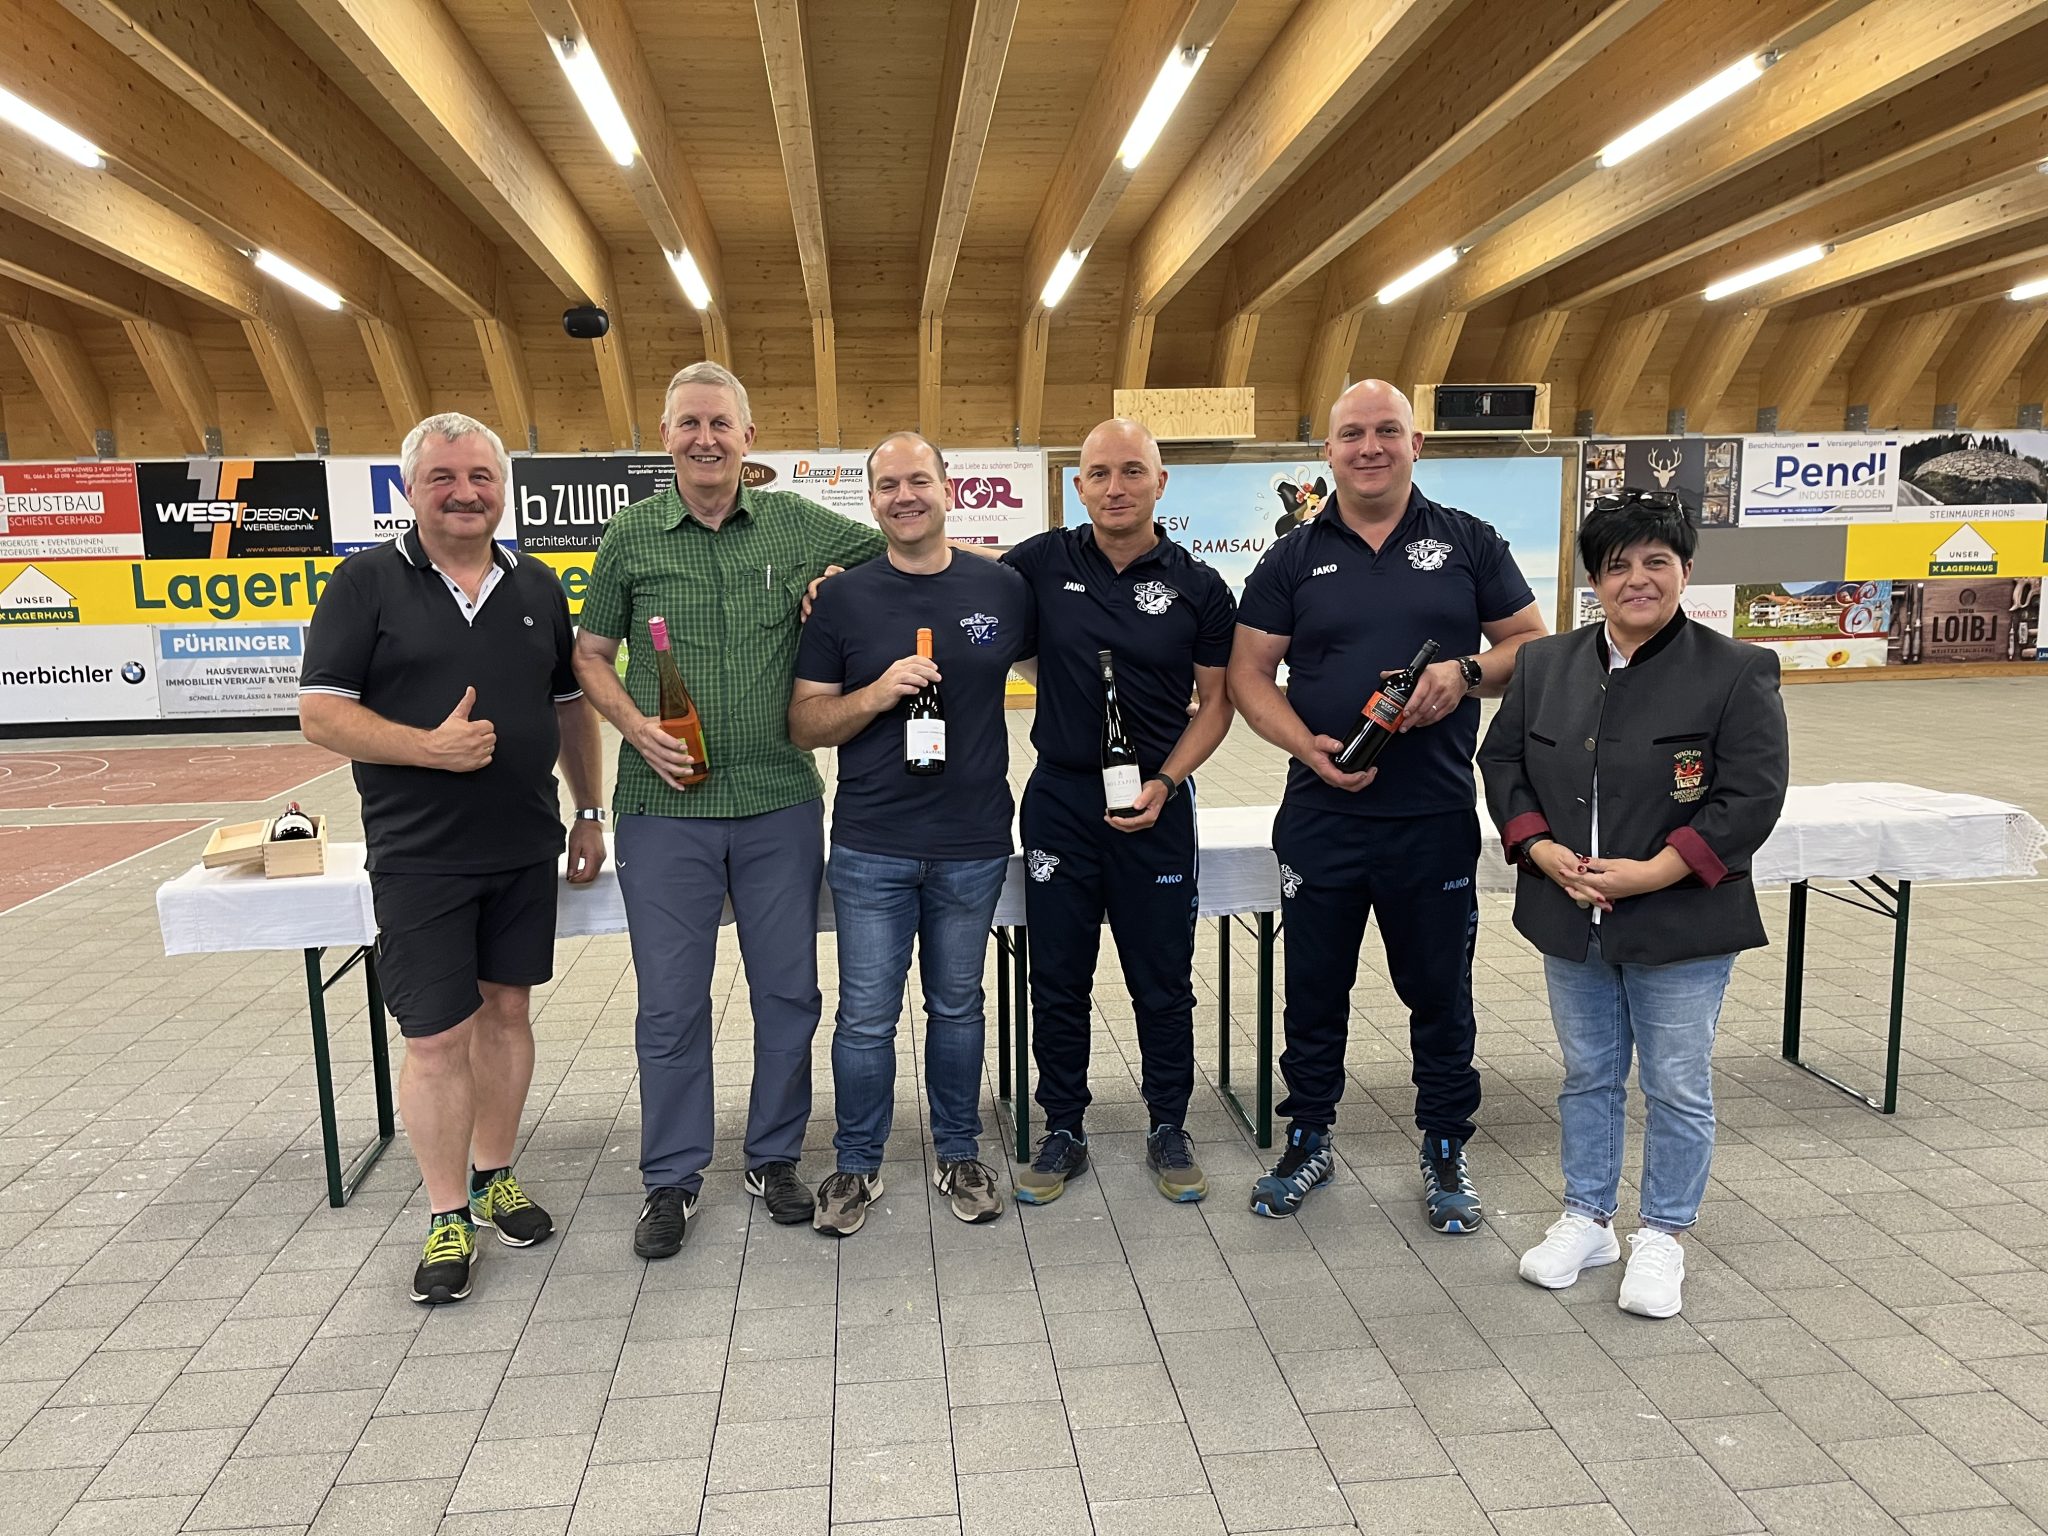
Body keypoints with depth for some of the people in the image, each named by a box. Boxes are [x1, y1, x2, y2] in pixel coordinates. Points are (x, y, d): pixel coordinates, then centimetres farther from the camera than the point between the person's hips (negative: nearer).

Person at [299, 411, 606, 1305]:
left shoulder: (536, 588, 8)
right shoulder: (367, 584, -4)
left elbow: (570, 707, 15)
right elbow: (320, 714, -8)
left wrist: (590, 812, 11)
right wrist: (429, 747, -22)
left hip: (527, 851, 4)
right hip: (419, 858, -4)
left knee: (505, 1011, 13)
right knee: (437, 1036, -1)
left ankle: (493, 1177, 30)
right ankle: (448, 1218, 15)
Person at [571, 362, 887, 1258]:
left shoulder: (798, 526, 4)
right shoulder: (629, 539, 3)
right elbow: (591, 656, 9)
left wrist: (837, 581, -3)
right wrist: (636, 727, -8)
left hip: (781, 804, 1)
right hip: (665, 807, -1)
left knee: (788, 991, 10)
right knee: (670, 1004, 5)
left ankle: (774, 1159, 28)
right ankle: (671, 1180, 22)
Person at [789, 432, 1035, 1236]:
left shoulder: (1004, 588, 2)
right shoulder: (842, 599, -1)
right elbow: (805, 724, -2)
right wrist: (877, 692, -18)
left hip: (974, 844, 1)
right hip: (871, 846, -1)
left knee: (957, 1006, 15)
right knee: (866, 1016, 6)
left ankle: (959, 1153, 32)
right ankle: (857, 1165, 25)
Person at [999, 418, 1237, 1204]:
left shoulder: (1199, 587, -3)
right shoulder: (1046, 561, -1)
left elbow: (1217, 701, 3)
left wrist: (1165, 783, -11)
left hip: (1153, 805, -1)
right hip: (1060, 798, 1)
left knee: (1162, 982, 8)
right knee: (1057, 978, 10)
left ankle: (1168, 1131, 27)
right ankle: (1063, 1132, 26)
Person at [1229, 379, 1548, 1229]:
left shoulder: (1468, 543, 4)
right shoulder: (1294, 557, 4)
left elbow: (1533, 646, 6)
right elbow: (1248, 672, 2)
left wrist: (1467, 672, -14)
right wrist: (1306, 744, -15)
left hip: (1436, 818, 0)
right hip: (1321, 817, 1)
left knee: (1440, 992, 11)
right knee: (1314, 989, 12)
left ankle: (1445, 1152, 29)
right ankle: (1309, 1140, 30)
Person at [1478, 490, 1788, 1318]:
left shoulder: (1737, 671, -8)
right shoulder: (1545, 664, 4)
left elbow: (1753, 795, -11)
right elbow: (1501, 760, 6)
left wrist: (1654, 872, -19)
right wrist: (1543, 850, -10)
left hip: (1682, 923, -3)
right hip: (1570, 918, 4)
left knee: (1677, 1087, 8)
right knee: (1589, 1075, 17)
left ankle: (1662, 1236, 27)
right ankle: (1587, 1218, 33)